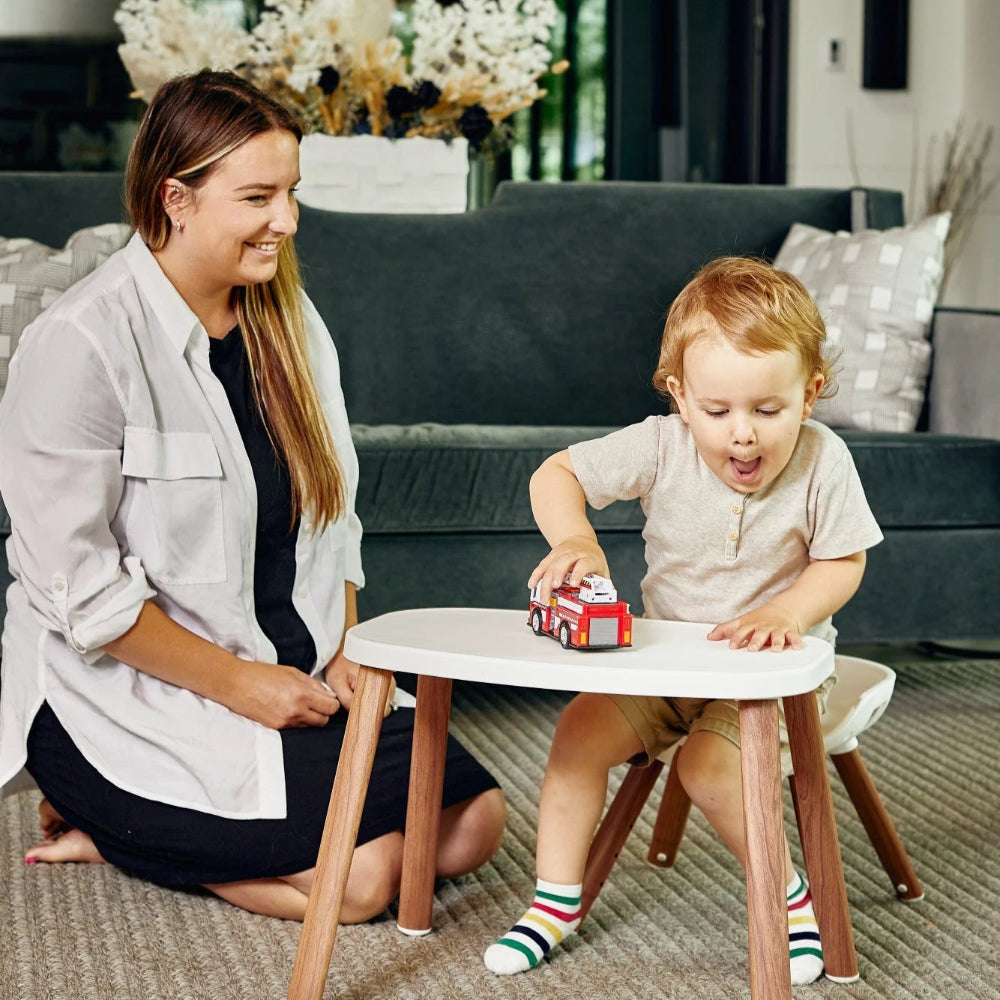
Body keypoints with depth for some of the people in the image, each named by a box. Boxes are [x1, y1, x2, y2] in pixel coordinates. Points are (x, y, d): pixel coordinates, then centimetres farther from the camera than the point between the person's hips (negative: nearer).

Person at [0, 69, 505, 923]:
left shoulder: (287, 320, 7)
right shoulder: (81, 343, -17)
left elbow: (330, 514, 13)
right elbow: (79, 586, -18)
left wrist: (345, 653, -1)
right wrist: (235, 683, -16)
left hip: (294, 673, 8)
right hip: (131, 694, -8)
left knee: (473, 822, -5)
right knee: (361, 874, -21)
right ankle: (110, 827, 2)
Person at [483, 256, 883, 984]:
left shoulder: (823, 461, -18)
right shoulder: (661, 447, -16)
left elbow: (843, 563, -10)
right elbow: (555, 475, -16)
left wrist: (785, 613, -29)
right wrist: (575, 540, -37)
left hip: (767, 662, -3)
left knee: (708, 764, -27)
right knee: (581, 729, -14)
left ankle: (789, 895, -3)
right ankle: (557, 901, 1)